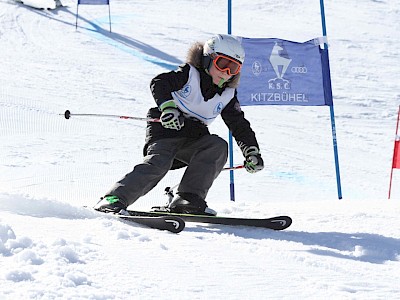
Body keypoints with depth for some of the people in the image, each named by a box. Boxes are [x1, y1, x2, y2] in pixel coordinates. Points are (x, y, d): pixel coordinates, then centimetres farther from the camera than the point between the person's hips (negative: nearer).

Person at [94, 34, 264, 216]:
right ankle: (114, 200, -28)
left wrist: (252, 152, -4)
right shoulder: (189, 74, -4)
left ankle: (188, 200, -24)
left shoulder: (227, 96, 10)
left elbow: (240, 125, 12)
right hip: (165, 131, -5)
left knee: (219, 147, -21)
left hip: (193, 141, 5)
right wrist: (167, 106, -35)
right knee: (158, 163, -29)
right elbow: (159, 83, -17)